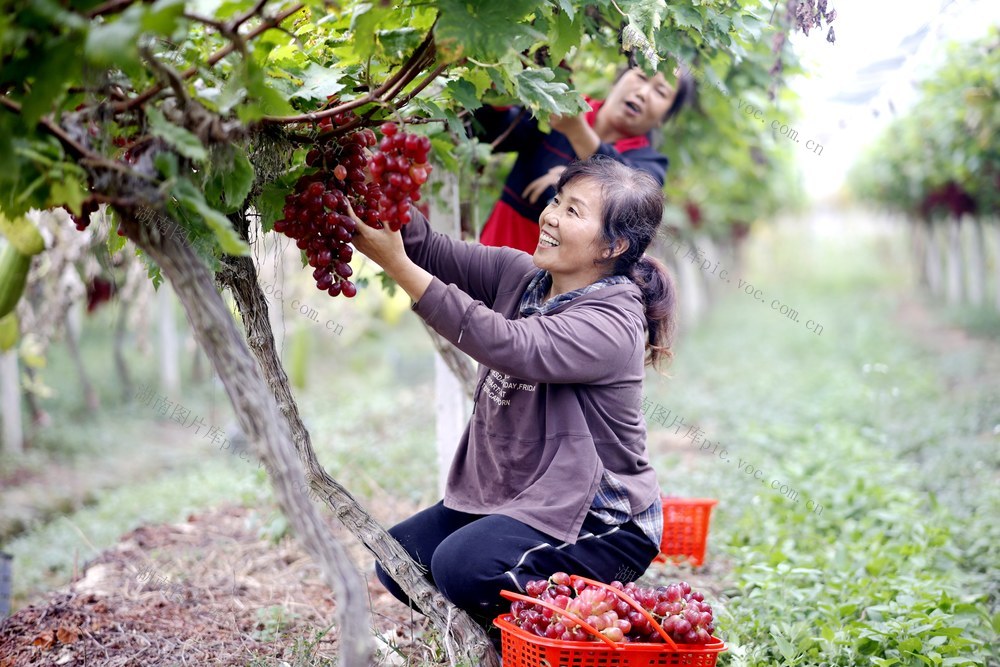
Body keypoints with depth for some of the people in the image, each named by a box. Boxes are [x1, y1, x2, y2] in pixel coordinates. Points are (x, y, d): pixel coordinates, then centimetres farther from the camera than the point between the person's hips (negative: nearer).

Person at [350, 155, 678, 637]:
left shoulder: (611, 325, -23)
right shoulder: (518, 274, 2)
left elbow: (507, 345, -35)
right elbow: (435, 252, -7)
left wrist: (397, 264, -38)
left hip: (600, 524, -8)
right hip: (513, 498, 8)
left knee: (462, 567, -27)